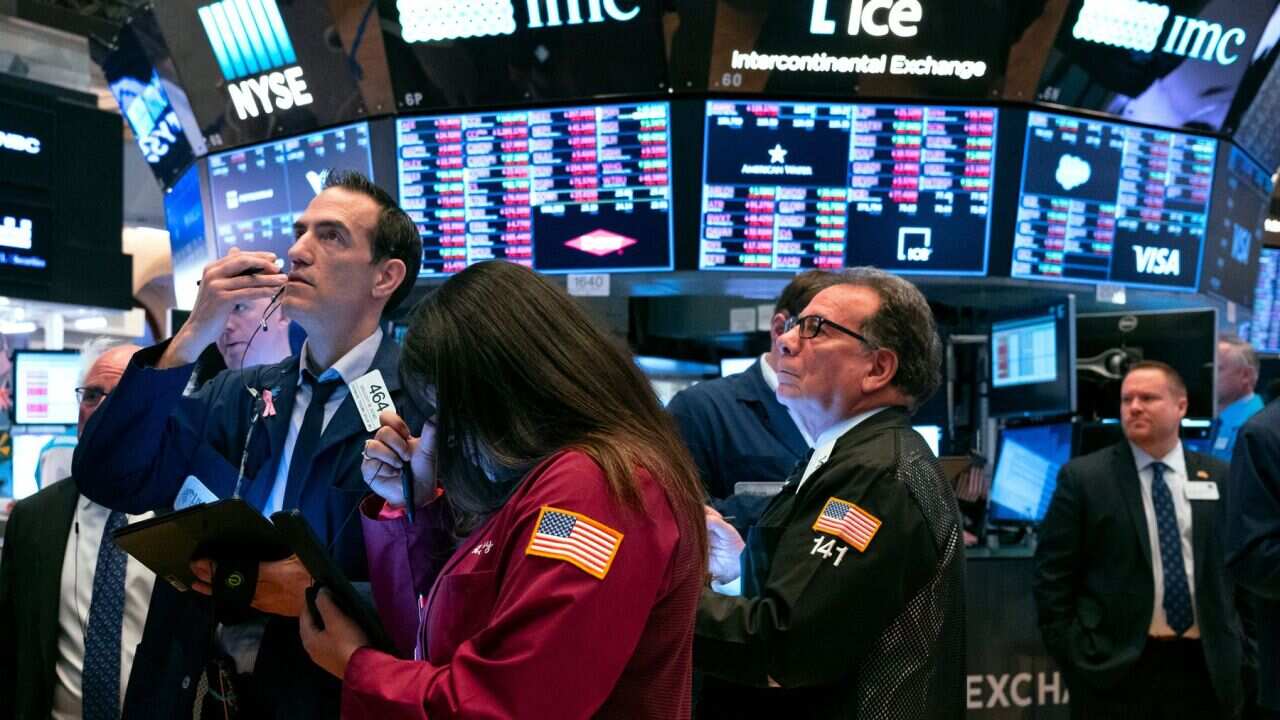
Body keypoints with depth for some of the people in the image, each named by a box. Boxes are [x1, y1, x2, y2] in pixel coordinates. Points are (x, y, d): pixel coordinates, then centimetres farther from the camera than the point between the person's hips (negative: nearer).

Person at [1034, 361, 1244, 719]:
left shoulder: (1219, 478, 7)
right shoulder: (1084, 477, -2)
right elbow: (1052, 575, -2)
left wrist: (1239, 649, 5)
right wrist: (1072, 655, -8)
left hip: (1205, 667, 3)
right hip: (1113, 669, -2)